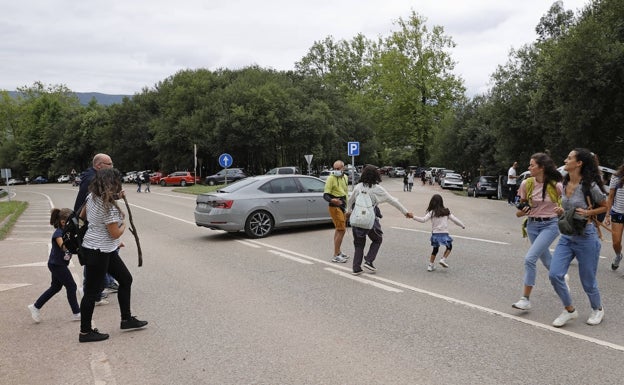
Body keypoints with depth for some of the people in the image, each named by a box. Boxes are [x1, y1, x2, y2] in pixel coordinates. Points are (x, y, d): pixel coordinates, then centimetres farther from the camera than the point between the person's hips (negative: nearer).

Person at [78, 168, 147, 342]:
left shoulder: (92, 197, 4)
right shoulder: (108, 206, -23)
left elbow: (82, 215, 22)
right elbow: (116, 233, -20)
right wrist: (124, 225, 2)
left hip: (106, 250, 10)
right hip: (98, 251, -10)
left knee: (126, 279, 16)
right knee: (92, 292, 1)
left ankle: (126, 319, 25)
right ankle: (85, 332, 13)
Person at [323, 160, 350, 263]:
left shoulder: (345, 177, 10)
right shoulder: (331, 178, -14)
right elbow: (325, 195, -19)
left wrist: (347, 206, 25)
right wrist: (332, 200, -40)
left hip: (343, 206, 8)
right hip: (335, 207, -8)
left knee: (339, 230, 16)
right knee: (341, 230, -12)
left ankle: (338, 252, 27)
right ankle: (336, 256, -8)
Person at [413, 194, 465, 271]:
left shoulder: (432, 212, -3)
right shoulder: (446, 212, 3)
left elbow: (423, 220, -13)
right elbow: (454, 219, 8)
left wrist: (413, 217, -10)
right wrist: (462, 225, 21)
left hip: (435, 234, 1)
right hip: (444, 233, -1)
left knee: (435, 249, 19)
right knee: (449, 247, 23)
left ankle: (430, 265, 19)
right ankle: (443, 259, 5)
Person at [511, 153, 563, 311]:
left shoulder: (556, 186, -12)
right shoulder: (526, 184, -3)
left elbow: (562, 205, 5)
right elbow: (522, 204, 8)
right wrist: (521, 212, -12)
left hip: (550, 225, -5)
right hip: (532, 225, 5)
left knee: (530, 258, -18)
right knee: (546, 260, 19)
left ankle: (526, 299, -10)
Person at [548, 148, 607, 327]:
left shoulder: (590, 185, -14)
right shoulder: (565, 184, 4)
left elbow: (604, 207, -1)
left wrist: (588, 213, -18)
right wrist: (561, 211, -1)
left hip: (586, 237, -6)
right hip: (566, 236, 6)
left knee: (588, 280, 8)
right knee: (554, 274, -5)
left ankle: (597, 309, 37)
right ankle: (569, 310, 14)